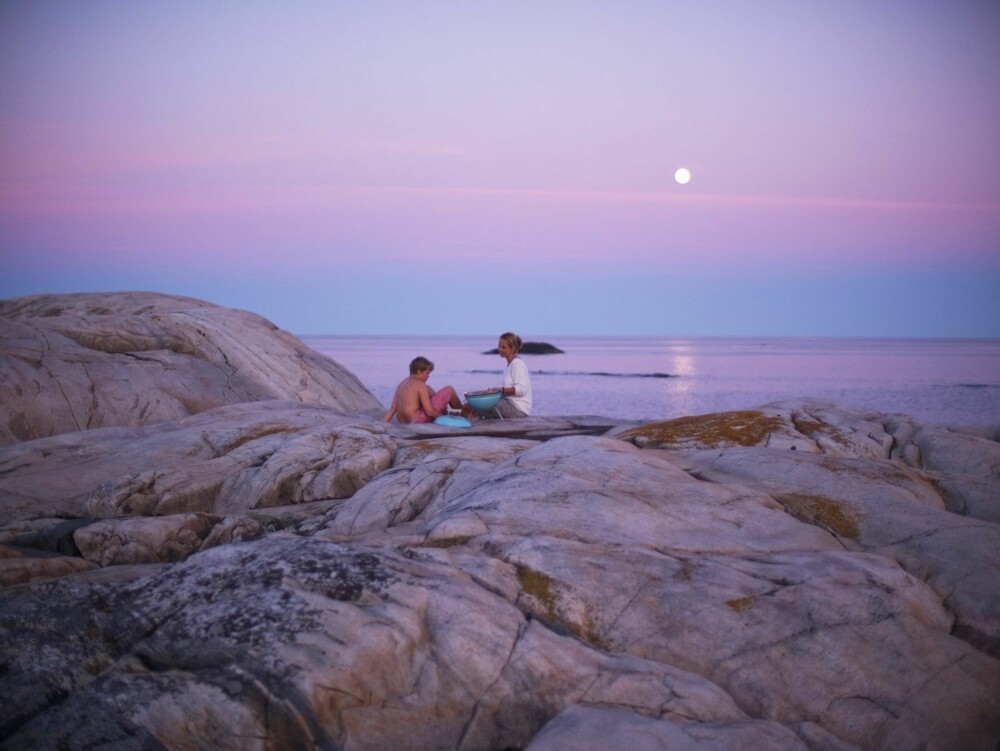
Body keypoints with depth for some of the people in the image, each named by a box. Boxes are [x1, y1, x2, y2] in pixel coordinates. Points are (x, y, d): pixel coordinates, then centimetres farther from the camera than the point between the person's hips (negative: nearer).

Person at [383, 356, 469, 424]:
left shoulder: (402, 383, 13)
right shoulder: (420, 385, -11)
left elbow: (393, 407, 6)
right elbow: (429, 412, -16)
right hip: (418, 420, -9)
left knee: (429, 391, 30)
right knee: (449, 390, -2)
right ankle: (463, 412, 20)